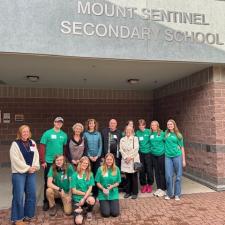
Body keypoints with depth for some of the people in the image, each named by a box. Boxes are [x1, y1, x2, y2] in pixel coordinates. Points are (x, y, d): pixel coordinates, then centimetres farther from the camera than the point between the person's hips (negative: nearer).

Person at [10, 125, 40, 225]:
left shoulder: (33, 143, 10)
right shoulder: (15, 144, -6)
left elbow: (36, 156, 8)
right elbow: (16, 159, -13)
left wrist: (35, 167, -8)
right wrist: (27, 168, -14)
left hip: (32, 172, 5)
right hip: (19, 173, -5)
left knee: (31, 194, 8)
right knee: (19, 195, -1)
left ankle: (28, 215, 24)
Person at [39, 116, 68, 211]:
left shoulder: (64, 135, 4)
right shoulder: (47, 133, -7)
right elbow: (42, 148, -8)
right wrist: (42, 161, -11)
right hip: (49, 162, -3)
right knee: (48, 182, 6)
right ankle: (46, 201, 20)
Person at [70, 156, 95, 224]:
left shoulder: (90, 174, 0)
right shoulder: (75, 175, -5)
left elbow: (90, 188, -5)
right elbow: (74, 191, -7)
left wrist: (84, 199, -16)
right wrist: (85, 193, -8)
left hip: (87, 197, 2)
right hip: (77, 199, -1)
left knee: (92, 200, -37)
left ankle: (89, 211, -1)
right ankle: (81, 210, 13)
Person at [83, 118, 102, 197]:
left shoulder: (98, 134, 5)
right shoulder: (85, 134, 2)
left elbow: (100, 146, 3)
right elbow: (84, 147, 0)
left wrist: (97, 156, -8)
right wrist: (90, 156, -8)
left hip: (97, 157, 1)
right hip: (88, 157, -1)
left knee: (96, 174, 1)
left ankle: (95, 192, 9)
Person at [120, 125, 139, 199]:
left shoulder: (135, 138, 5)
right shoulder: (122, 139, 12)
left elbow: (136, 149, -5)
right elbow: (121, 149, 3)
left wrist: (130, 157, -12)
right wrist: (126, 157, -9)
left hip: (134, 160, -2)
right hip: (125, 160, 2)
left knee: (134, 177, 0)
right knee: (127, 177, 6)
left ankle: (134, 192, 9)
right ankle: (128, 192, 18)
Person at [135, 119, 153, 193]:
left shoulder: (149, 131, -4)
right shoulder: (137, 133, 2)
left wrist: (152, 148, -8)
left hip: (148, 152, -2)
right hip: (140, 153, 2)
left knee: (149, 170, 3)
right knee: (142, 170, 8)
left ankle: (150, 185, 20)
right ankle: (143, 185, 23)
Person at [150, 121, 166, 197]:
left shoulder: (162, 133, -6)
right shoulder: (150, 134, 4)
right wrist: (152, 149, 5)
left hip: (161, 154, -4)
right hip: (154, 155, 4)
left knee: (162, 172, 1)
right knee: (156, 172, 11)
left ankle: (163, 189, 11)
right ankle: (158, 188, 23)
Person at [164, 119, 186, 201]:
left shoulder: (178, 135, 4)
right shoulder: (166, 133, 9)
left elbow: (182, 147, 6)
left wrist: (183, 160, 3)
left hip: (177, 156, -1)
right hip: (168, 156, 1)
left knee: (178, 176, 3)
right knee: (168, 176, 0)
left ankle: (177, 194, 16)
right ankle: (169, 194, 16)